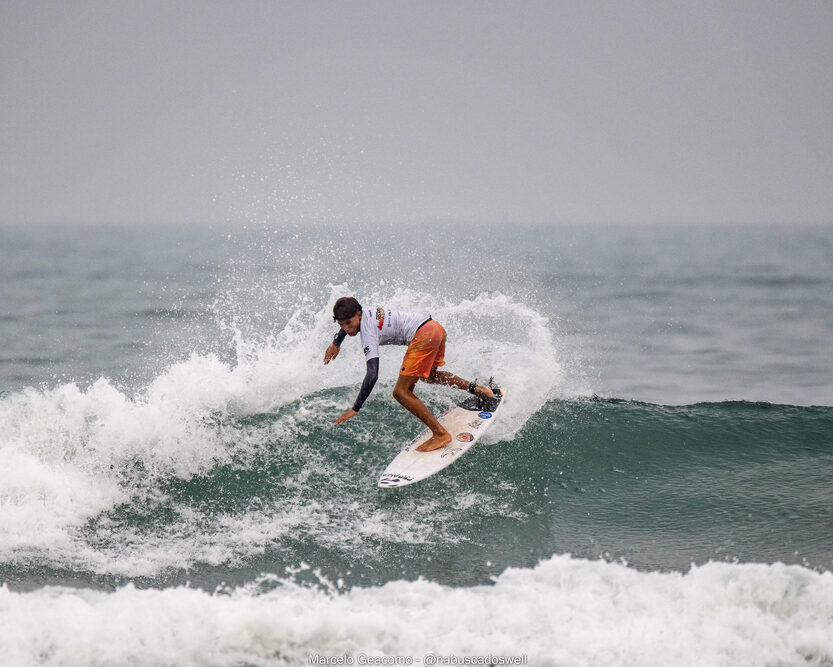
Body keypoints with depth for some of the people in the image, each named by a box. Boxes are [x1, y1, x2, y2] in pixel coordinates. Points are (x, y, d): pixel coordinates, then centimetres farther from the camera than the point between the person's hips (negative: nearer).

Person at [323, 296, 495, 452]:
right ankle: (475, 388, 35)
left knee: (401, 392, -10)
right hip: (437, 328, 10)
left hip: (423, 336, -10)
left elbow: (372, 375, -22)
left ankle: (440, 434, -12)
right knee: (429, 374, 37)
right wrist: (336, 343, 48)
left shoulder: (368, 332, -14)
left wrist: (355, 409, -20)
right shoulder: (363, 312, 11)